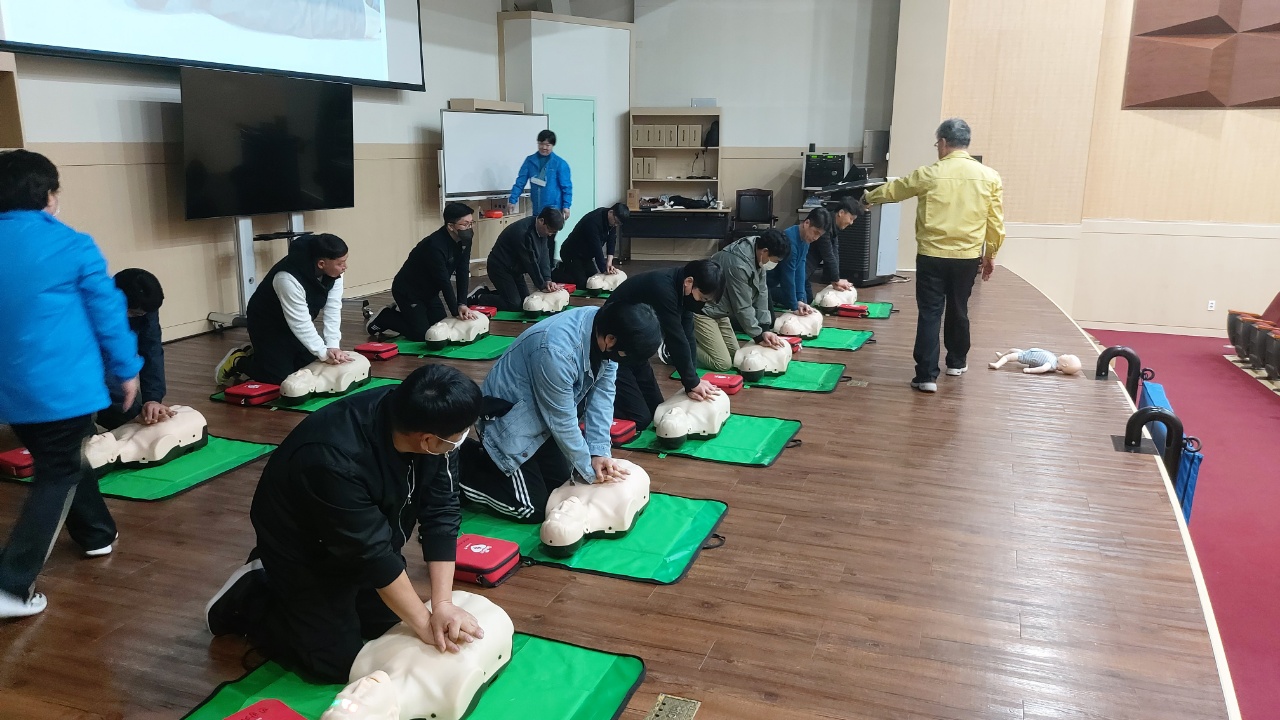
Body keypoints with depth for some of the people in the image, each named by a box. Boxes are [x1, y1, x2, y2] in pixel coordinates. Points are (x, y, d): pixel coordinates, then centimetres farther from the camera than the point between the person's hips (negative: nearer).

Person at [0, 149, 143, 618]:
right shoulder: (71, 245, -12)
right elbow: (108, 313, -7)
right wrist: (127, 369, 5)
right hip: (65, 387, -6)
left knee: (61, 463, 24)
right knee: (58, 476, 3)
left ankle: (97, 534, 39)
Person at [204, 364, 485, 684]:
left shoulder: (427, 420, -23)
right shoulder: (335, 459, -41)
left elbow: (441, 514, -20)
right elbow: (372, 554, -34)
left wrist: (442, 604, -26)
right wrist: (426, 626, -25)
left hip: (364, 538, 6)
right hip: (304, 549, -6)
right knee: (336, 662, -3)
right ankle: (245, 602, 15)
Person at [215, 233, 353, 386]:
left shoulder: (333, 271, -19)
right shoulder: (289, 278, -39)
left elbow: (332, 309, -18)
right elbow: (301, 324, -35)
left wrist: (332, 346, -26)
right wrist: (324, 354, -32)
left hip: (294, 324, 7)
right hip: (267, 324, -7)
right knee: (280, 377, -11)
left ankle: (257, 352, 25)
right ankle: (237, 361, 15)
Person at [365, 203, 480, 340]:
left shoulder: (464, 240, -9)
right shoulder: (435, 246, -33)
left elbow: (463, 273, -9)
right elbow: (444, 282, -31)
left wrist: (462, 305, -18)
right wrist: (456, 312, -28)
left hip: (429, 291, 9)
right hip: (407, 291, -8)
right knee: (421, 334, -12)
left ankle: (399, 313, 25)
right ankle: (382, 318, 10)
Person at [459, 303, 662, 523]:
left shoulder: (607, 326, -15)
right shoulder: (557, 350, -38)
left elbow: (602, 393, -8)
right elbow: (562, 422, -25)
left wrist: (599, 452, -15)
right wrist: (590, 471, -13)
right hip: (509, 418, -8)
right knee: (532, 508, -5)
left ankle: (493, 459, 27)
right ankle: (463, 462, 11)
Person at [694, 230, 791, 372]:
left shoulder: (757, 254, -5)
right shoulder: (738, 264, -32)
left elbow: (761, 293, -1)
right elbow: (742, 307, -23)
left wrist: (764, 329, -7)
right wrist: (758, 336, -12)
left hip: (718, 310, 10)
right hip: (702, 310, -10)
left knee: (734, 354, 11)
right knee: (723, 363, -13)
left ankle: (697, 338, 20)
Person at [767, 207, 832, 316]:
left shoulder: (805, 239, -2)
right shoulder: (790, 240, -31)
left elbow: (800, 270, -6)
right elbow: (788, 276, -26)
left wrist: (800, 300, -14)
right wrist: (794, 307, -21)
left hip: (775, 280, 10)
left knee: (804, 298, 11)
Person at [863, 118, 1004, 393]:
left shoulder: (929, 174, -7)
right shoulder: (989, 176, -2)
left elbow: (893, 190, 9)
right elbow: (996, 223, 3)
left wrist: (869, 198, 28)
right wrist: (990, 254, 16)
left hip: (932, 256, -3)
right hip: (968, 257, 3)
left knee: (930, 314, 1)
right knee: (958, 310, 19)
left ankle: (927, 375, -3)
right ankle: (956, 362, 35)